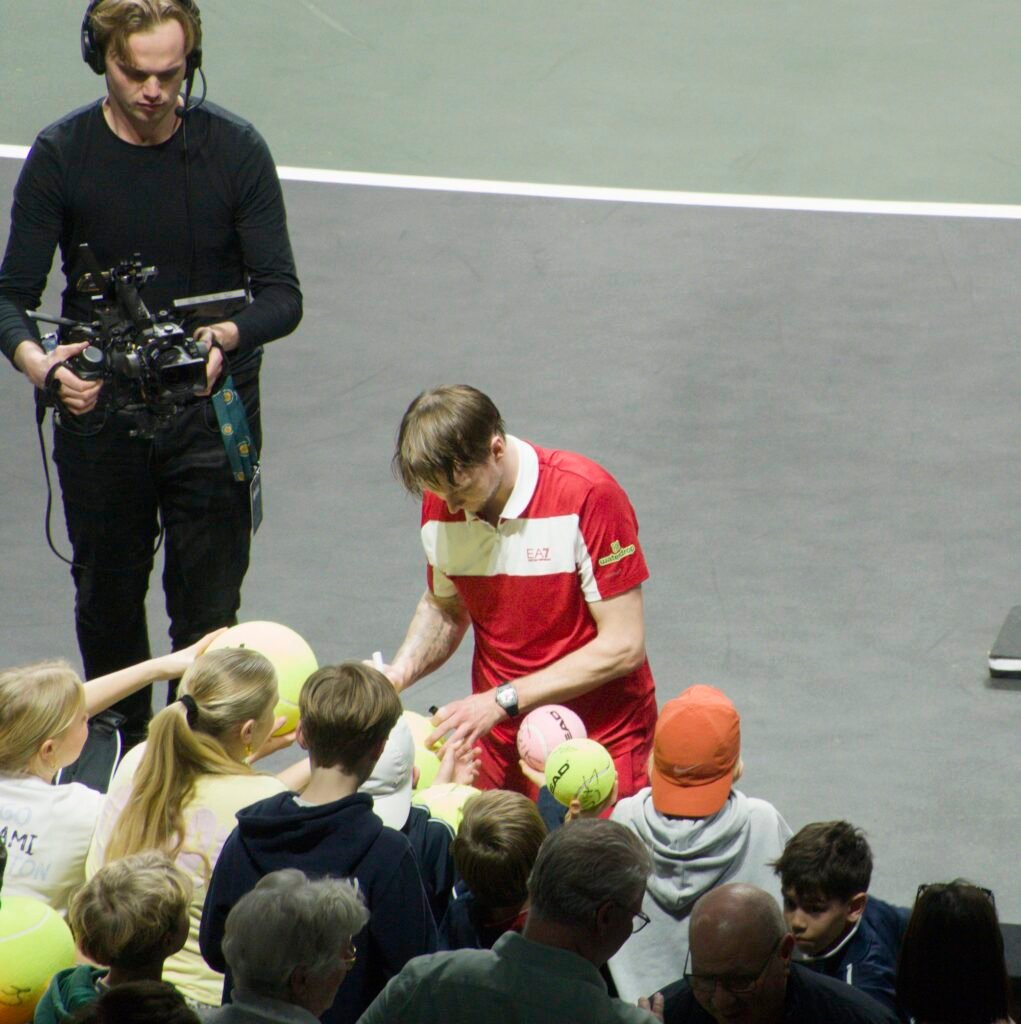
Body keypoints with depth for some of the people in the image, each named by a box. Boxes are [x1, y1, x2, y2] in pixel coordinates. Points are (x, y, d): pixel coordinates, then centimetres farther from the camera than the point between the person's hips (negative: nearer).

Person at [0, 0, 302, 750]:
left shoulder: (234, 149, -5)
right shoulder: (61, 155, -5)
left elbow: (281, 295, -7)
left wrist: (228, 336, -30)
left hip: (212, 410, -1)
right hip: (99, 410, 1)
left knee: (209, 610, -3)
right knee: (106, 599, 11)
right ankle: (118, 748, 29)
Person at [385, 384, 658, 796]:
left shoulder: (587, 495, -17)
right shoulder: (441, 504, -1)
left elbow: (623, 646, -16)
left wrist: (503, 699, -18)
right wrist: (397, 674, -2)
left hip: (600, 743, -5)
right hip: (500, 744, 5)